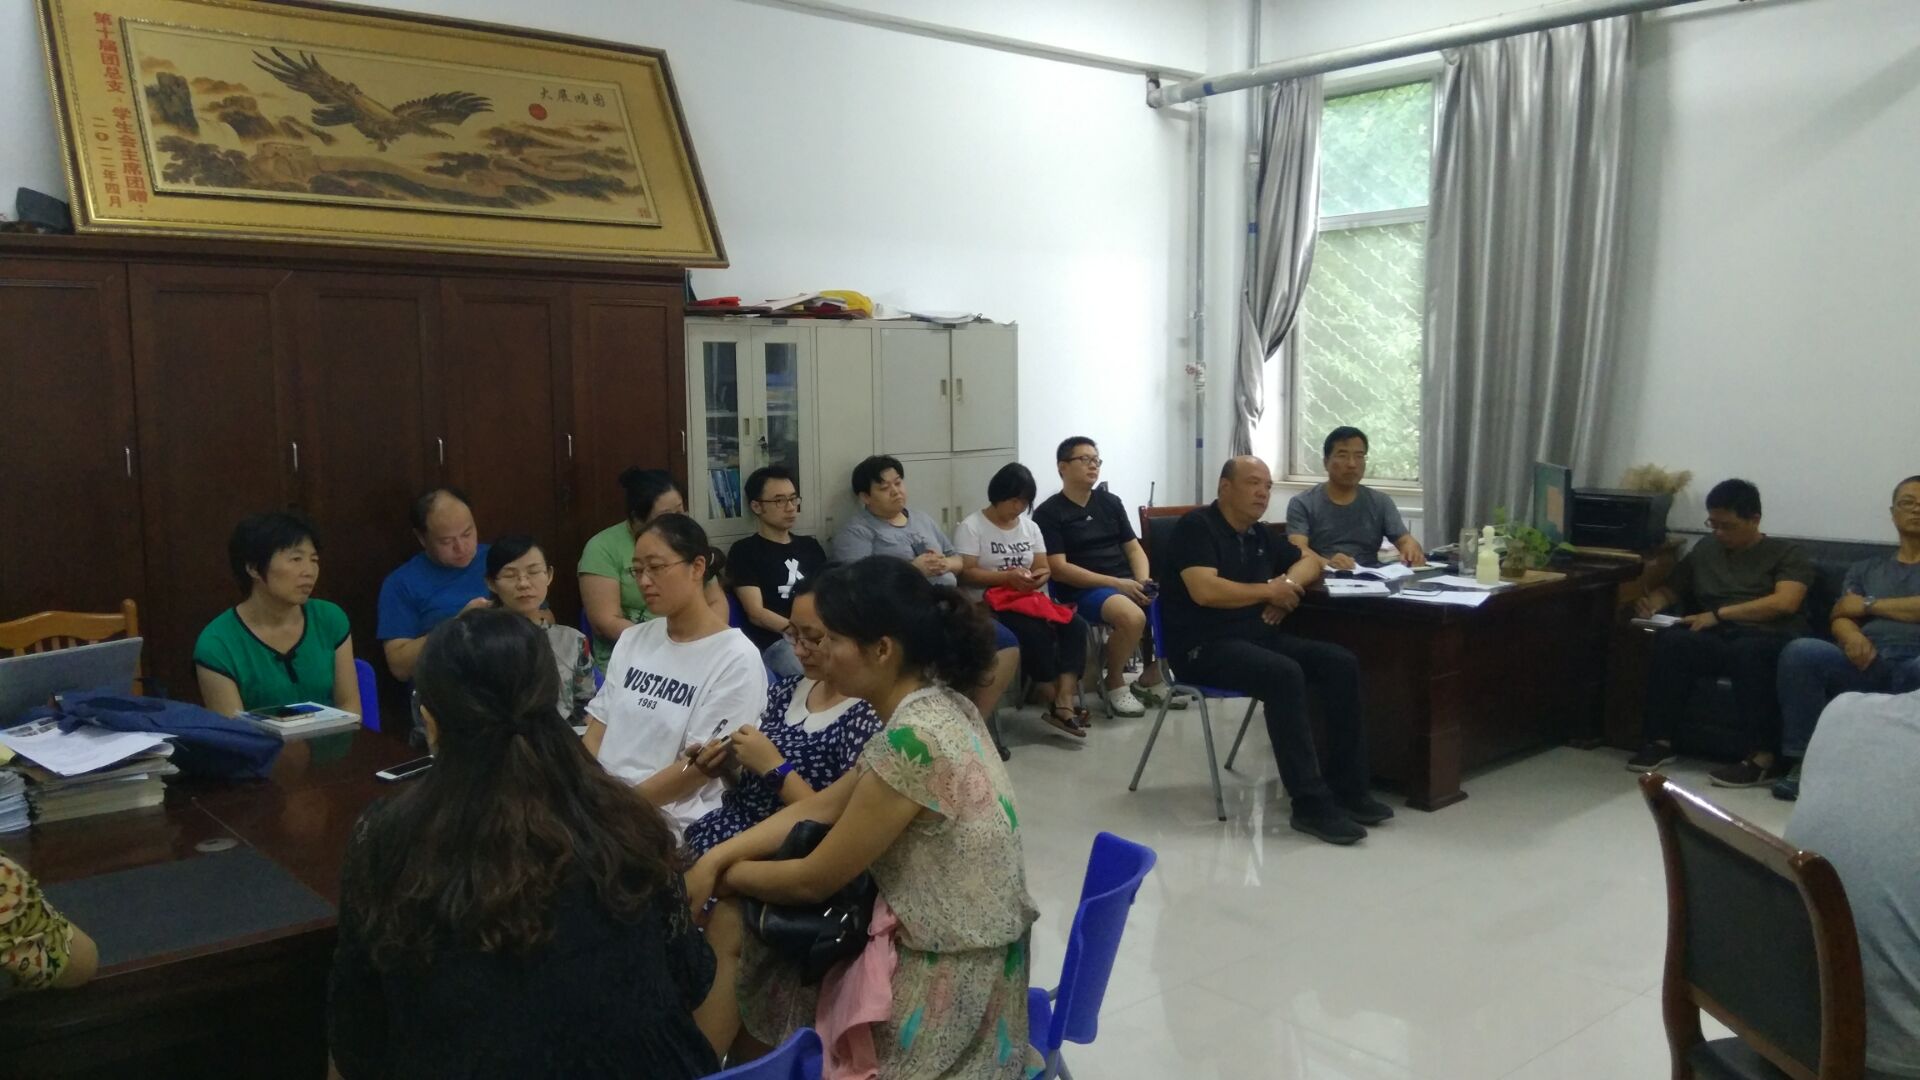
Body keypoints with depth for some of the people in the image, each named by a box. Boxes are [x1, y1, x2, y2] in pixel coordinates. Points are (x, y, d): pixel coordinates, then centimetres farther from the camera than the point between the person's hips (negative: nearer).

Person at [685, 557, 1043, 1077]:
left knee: (728, 934, 8)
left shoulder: (915, 739, -28)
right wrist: (715, 857, 0)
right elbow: (821, 808, 8)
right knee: (747, 921, 15)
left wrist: (726, 874, 0)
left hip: (945, 985, -8)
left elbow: (814, 881, -18)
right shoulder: (935, 707, 1)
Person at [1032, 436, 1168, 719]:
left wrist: (1143, 583, -7)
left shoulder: (1111, 502, 15)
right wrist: (1116, 583, -16)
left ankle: (1150, 679, 3)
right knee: (1133, 617, -35)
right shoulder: (1048, 513, -2)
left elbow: (1134, 548, 16)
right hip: (1084, 590, -6)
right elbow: (1059, 568, -10)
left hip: (1128, 583, 6)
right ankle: (1114, 683, -8)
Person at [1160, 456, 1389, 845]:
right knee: (1284, 674, -34)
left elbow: (1310, 562, 25)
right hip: (1206, 646, -8)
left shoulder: (1259, 534, 17)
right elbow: (1205, 591, -20)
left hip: (1259, 636, 8)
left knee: (1342, 664, -11)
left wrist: (1289, 583, 0)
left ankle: (1346, 787, -7)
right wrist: (1268, 591, -8)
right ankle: (1311, 803, -30)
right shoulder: (1196, 526, -8)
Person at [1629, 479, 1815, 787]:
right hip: (1717, 637, 4)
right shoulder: (1705, 549, 22)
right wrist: (1654, 602, 0)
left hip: (1769, 637, -3)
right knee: (1669, 640, -31)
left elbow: (1784, 603, -9)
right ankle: (1660, 740, -24)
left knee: (1747, 652, -41)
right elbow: (1671, 589, 25)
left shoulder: (1787, 553, 8)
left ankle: (1765, 756, -35)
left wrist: (1719, 614, -14)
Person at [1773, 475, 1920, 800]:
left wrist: (1869, 604, 6)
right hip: (1867, 660, 3)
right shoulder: (1865, 569, 28)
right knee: (1800, 651, -30)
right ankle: (1803, 761, -27)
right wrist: (1852, 636, -11)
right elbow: (1841, 619, 13)